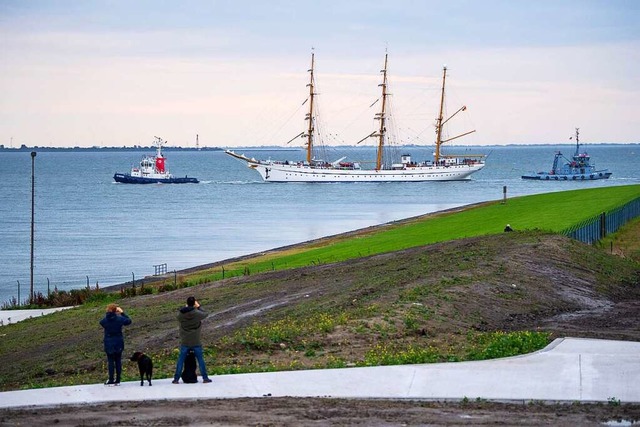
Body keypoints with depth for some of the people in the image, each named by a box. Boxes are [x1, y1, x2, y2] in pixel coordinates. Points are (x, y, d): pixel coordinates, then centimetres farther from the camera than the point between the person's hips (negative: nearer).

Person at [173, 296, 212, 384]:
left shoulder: (180, 314, -8)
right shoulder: (197, 313, -14)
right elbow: (205, 314, 4)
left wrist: (185, 307, 14)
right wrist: (199, 307, 16)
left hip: (184, 342, 2)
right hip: (196, 342, -2)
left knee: (180, 360, 10)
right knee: (200, 359, 10)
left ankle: (176, 379, 10)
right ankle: (205, 378, 12)